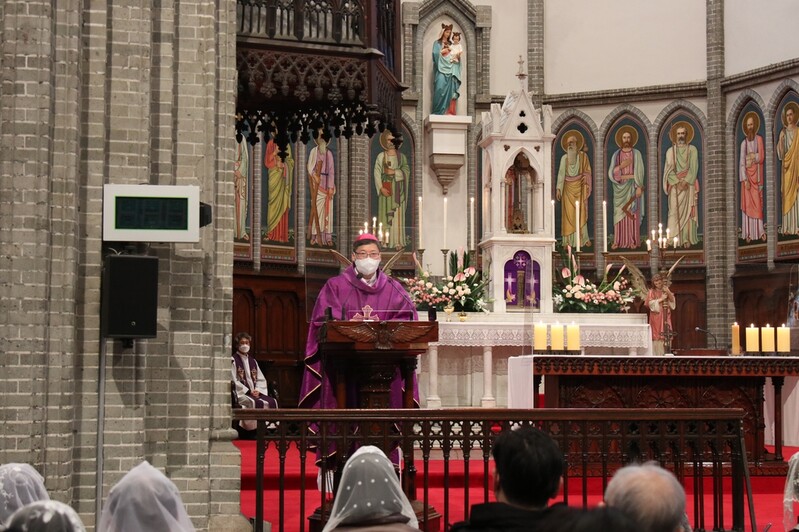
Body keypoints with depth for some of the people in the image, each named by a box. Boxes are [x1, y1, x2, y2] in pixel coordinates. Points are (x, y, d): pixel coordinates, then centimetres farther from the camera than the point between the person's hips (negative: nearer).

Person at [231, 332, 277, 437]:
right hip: (242, 393, -6)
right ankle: (254, 430, -29)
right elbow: (234, 381, -8)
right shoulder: (233, 360, 1)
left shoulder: (252, 361, 20)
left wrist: (257, 390, -5)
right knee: (256, 403, -33)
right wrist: (248, 391, -14)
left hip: (255, 392, 6)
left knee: (272, 401, -18)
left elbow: (261, 379, 16)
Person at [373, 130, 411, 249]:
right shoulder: (381, 156, 7)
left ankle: (398, 241, -7)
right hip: (385, 188, 0)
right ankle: (385, 241, 1)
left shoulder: (401, 156, 8)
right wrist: (381, 187, -12)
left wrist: (394, 172, -14)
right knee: (385, 214, -2)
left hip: (397, 188, 0)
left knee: (398, 214, -5)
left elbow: (406, 170, -2)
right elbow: (377, 172, -1)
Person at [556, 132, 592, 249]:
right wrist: (558, 189, -6)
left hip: (579, 187, -1)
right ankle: (568, 240, 0)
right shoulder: (564, 158, 2)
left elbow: (587, 172, 3)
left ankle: (583, 238, 7)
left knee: (581, 212, -1)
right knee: (568, 213, -1)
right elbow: (561, 173, 0)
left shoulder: (583, 156, 0)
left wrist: (586, 186, -8)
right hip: (568, 188, 1)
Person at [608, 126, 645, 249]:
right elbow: (611, 173, -2)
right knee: (619, 214, 0)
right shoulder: (616, 154, 5)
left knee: (633, 214, -2)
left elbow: (640, 172, -4)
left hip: (632, 187, -2)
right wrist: (621, 166, -18)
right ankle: (618, 241, 2)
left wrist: (639, 187, -14)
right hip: (620, 188, 2)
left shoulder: (637, 153, 1)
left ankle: (633, 240, 2)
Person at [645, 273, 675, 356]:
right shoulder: (651, 292, 6)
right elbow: (651, 303, -7)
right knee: (657, 336, -10)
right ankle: (656, 355, -10)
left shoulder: (666, 291, 16)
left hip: (665, 317, 3)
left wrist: (668, 293, -10)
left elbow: (672, 301, 5)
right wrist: (661, 299, -12)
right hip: (656, 317, -3)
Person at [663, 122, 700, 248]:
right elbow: (668, 170, 2)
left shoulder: (692, 149, 6)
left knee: (688, 211, -5)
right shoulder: (670, 151, 9)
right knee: (675, 211, -6)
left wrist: (685, 181, -15)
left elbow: (694, 168, -2)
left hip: (689, 185, -1)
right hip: (675, 185, 1)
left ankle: (687, 239, -7)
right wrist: (678, 182, -12)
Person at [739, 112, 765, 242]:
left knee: (758, 203, 1)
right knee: (747, 204, -1)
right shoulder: (744, 143, 1)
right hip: (747, 175, 0)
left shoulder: (759, 139, 3)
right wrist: (745, 179, -12)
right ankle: (748, 233, 1)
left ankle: (760, 231, 4)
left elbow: (762, 157, -4)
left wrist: (751, 157, -11)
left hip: (757, 174, 0)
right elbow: (742, 162, -4)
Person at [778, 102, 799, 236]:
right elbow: (780, 155, 4)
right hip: (786, 169, 3)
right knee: (787, 196, 1)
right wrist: (780, 141, -12)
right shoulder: (783, 133, 9)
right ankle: (788, 227, 3)